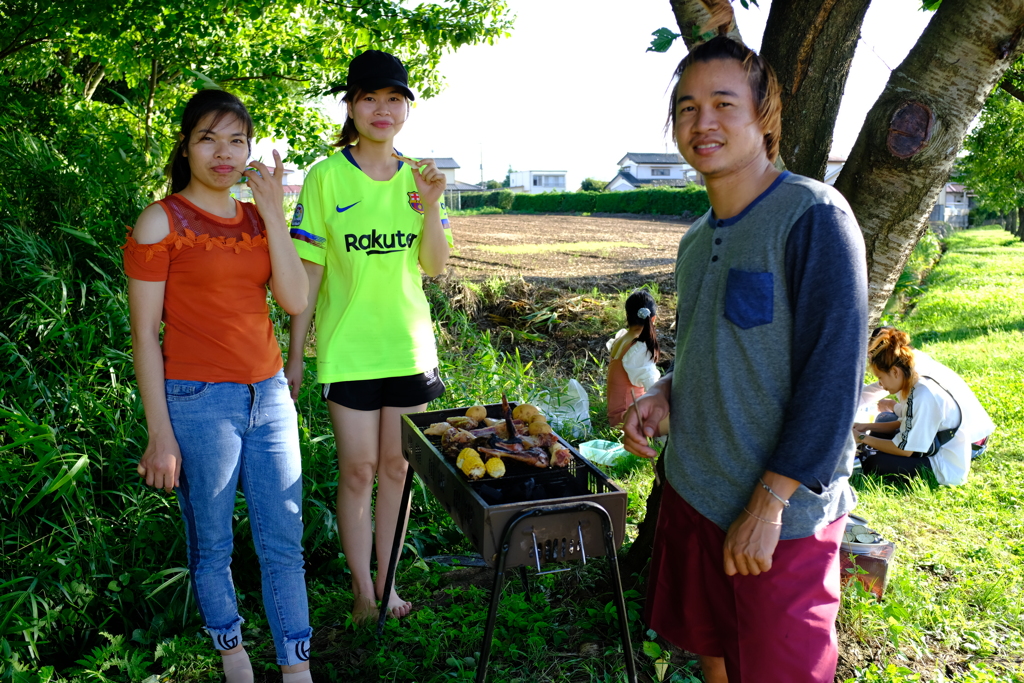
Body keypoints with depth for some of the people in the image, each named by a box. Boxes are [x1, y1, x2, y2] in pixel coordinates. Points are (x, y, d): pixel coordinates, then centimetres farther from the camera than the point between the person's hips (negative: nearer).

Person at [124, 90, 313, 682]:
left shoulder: (258, 218, 9)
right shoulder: (161, 222, -5)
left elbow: (295, 300, -3)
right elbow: (144, 335, -6)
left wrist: (273, 212, -7)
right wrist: (160, 434, -9)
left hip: (268, 393, 5)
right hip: (199, 399, -4)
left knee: (285, 543, 8)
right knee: (212, 546, 10)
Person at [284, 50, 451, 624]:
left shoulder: (418, 177, 4)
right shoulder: (327, 176, -7)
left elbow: (435, 267, 2)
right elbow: (308, 271, -6)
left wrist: (431, 207, -14)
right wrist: (294, 355, -5)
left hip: (409, 346, 4)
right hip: (348, 351, -3)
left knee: (396, 468, 12)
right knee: (358, 470, 3)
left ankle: (387, 581, 28)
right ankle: (363, 589, 20)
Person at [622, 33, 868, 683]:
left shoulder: (814, 217, -15)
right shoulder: (697, 239, 8)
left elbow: (834, 373, -18)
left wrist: (769, 504, -19)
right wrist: (663, 395, -1)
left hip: (783, 514, -6)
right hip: (693, 494, 7)